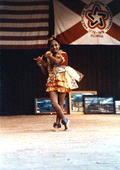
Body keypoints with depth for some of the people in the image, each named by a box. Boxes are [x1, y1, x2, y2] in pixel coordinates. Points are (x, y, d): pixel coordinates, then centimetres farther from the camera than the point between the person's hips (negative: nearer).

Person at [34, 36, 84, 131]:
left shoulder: (63, 54, 4)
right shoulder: (49, 58, 18)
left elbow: (57, 61, -18)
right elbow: (45, 72, 17)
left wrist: (48, 56, -2)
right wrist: (40, 63, 1)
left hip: (62, 80, -4)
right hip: (52, 81, 4)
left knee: (60, 104, 0)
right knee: (54, 103, -10)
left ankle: (57, 123, 9)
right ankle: (65, 120, 3)